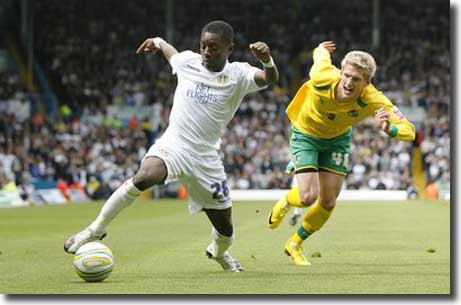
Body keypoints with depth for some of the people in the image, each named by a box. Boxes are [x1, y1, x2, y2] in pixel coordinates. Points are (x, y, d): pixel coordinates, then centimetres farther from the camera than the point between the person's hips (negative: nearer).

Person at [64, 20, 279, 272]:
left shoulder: (238, 74, -3)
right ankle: (96, 229, -22)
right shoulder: (188, 61, 4)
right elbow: (170, 52, 30)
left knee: (225, 229, 8)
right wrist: (157, 41, 19)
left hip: (205, 157, 1)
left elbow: (270, 79, -23)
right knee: (145, 176, -35)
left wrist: (267, 60, -39)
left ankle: (219, 251, 47)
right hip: (173, 144, -1)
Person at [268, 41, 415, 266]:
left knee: (328, 203, 4)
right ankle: (285, 203, 23)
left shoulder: (372, 100, -34)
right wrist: (321, 50, 12)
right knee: (308, 197, -16)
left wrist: (389, 129, -56)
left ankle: (295, 244, 30)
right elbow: (321, 53, -12)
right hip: (305, 134, -2)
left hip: (338, 138, 3)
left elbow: (409, 131, -35)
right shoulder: (323, 78, -37)